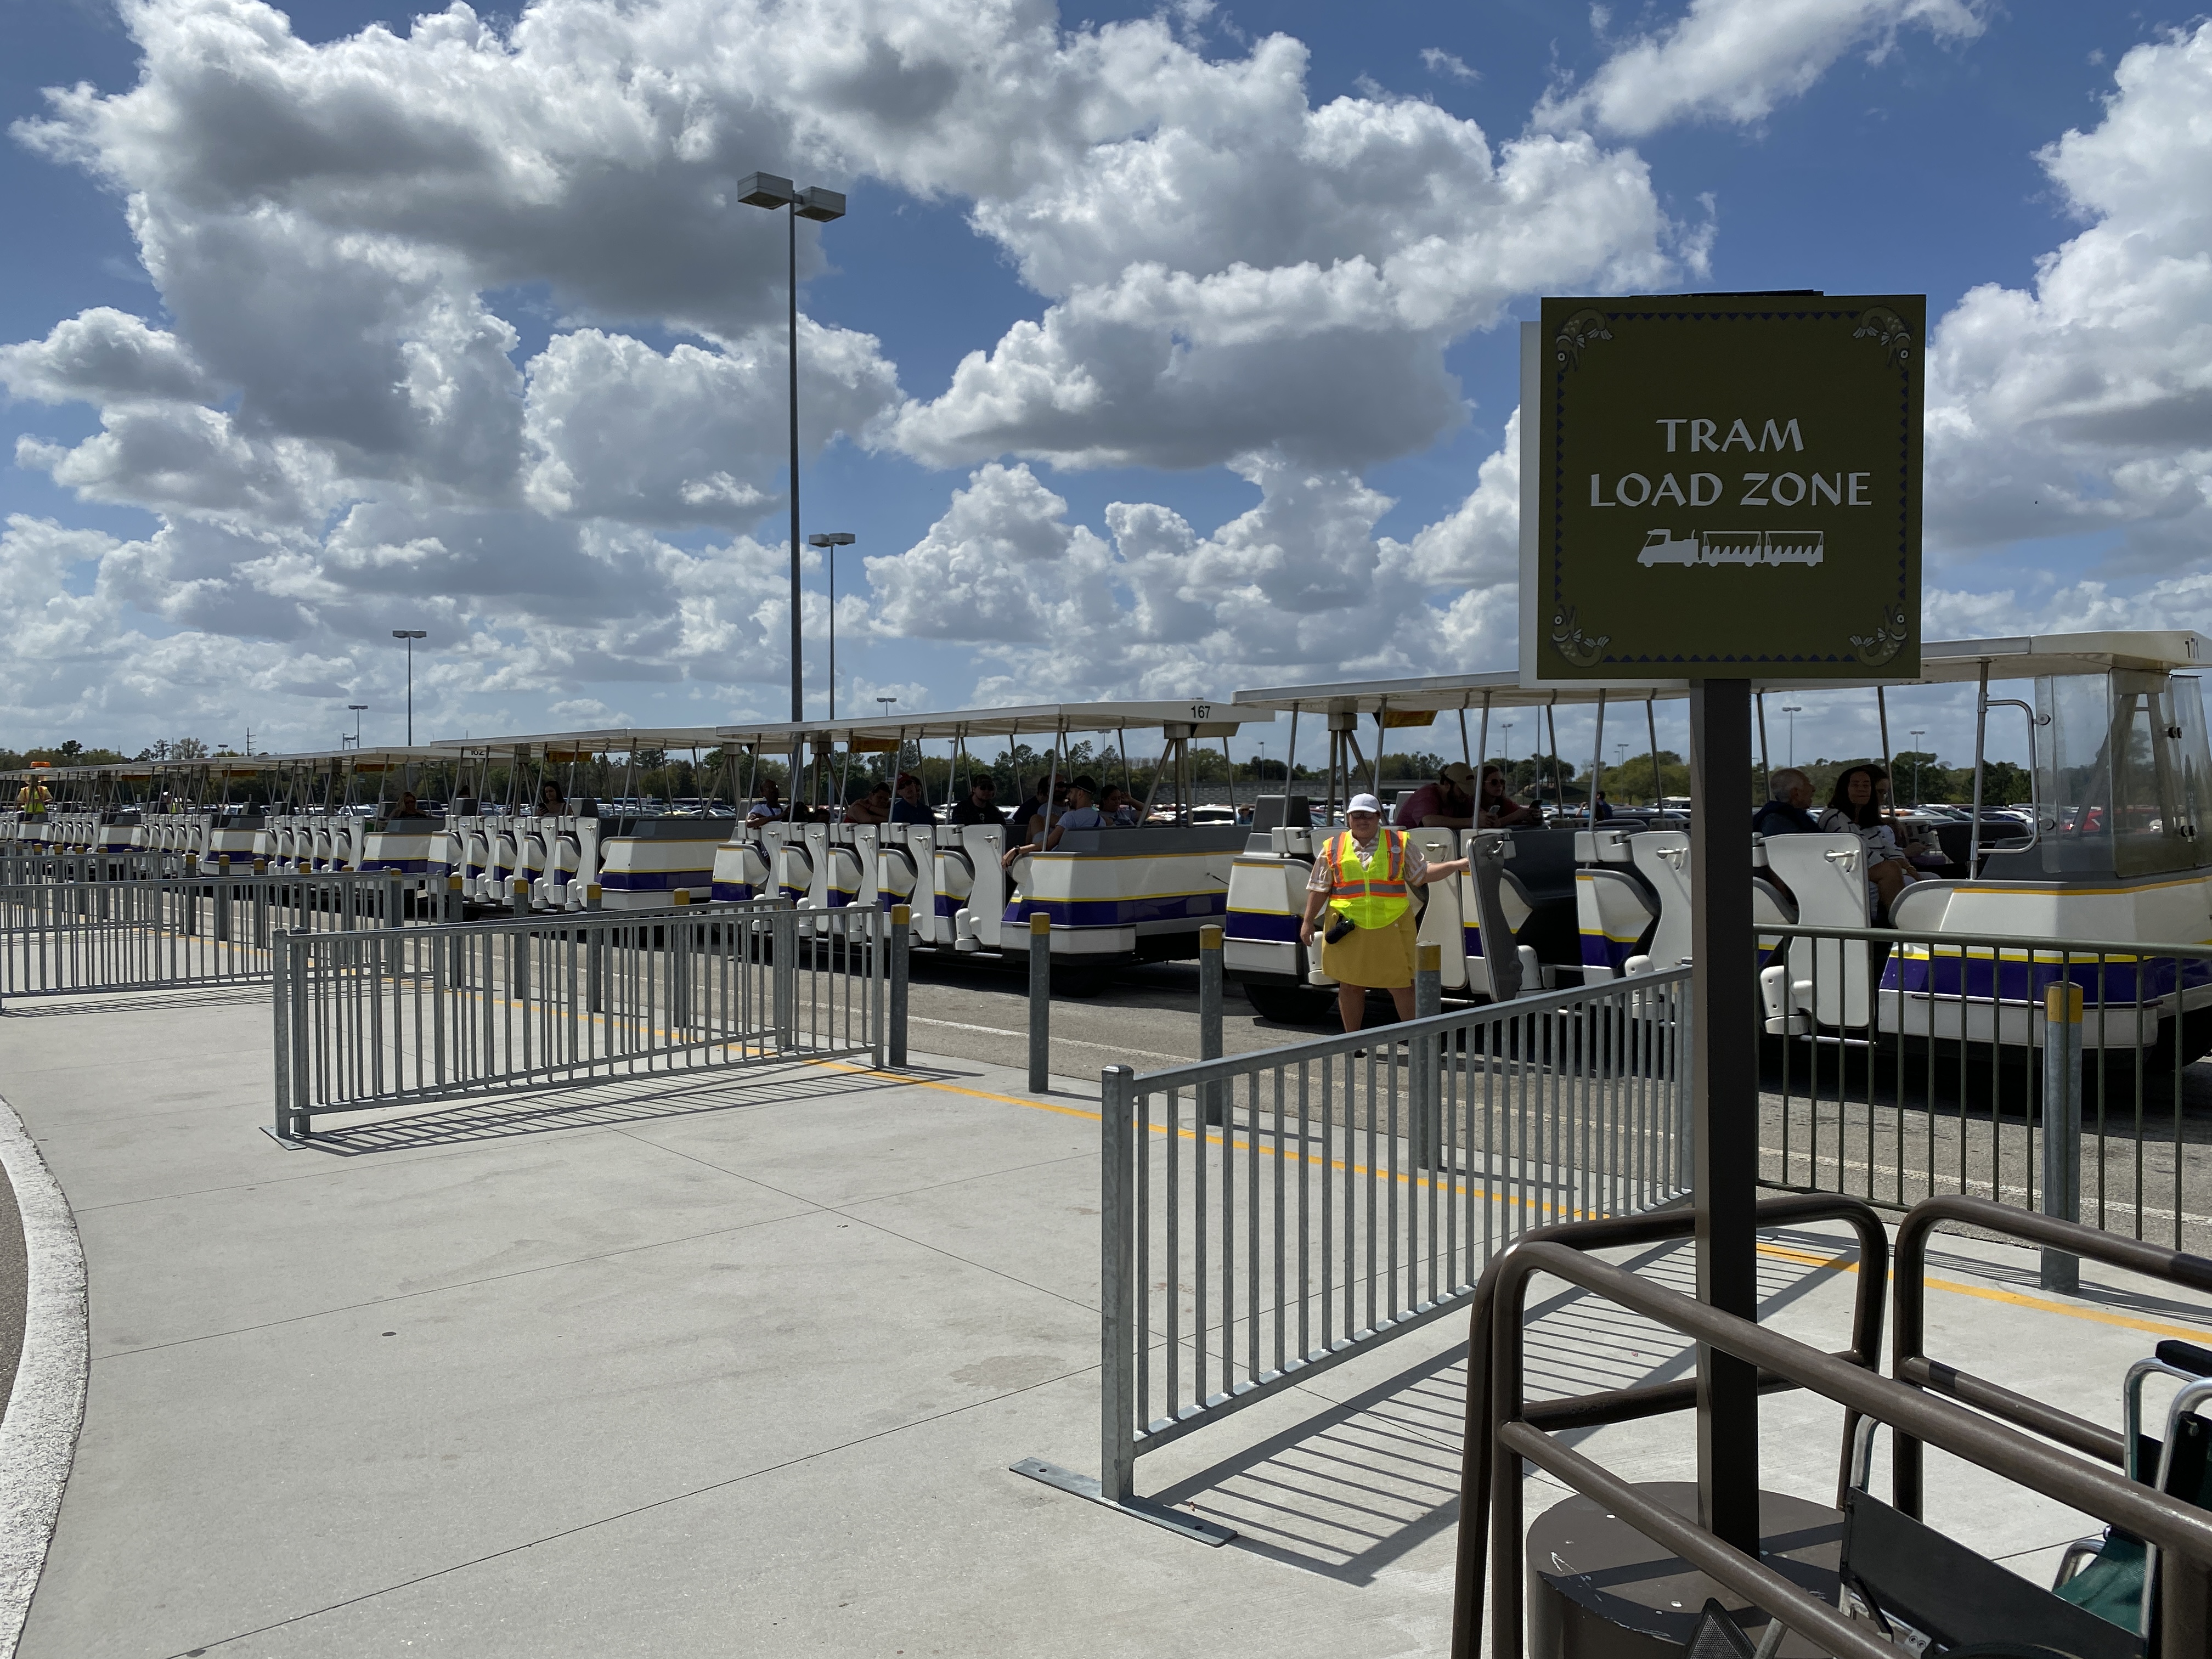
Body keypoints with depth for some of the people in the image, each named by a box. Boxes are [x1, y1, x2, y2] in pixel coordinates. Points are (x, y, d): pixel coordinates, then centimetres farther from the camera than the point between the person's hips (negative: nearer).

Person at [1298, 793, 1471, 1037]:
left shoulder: (1399, 843, 7)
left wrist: (1456, 865, -4)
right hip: (1348, 931, 1)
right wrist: (1308, 922, 6)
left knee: (1401, 984, 2)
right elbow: (1319, 889, 9)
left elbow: (1422, 874, 7)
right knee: (1350, 985, 8)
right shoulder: (1333, 848, 7)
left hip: (1391, 929, 0)